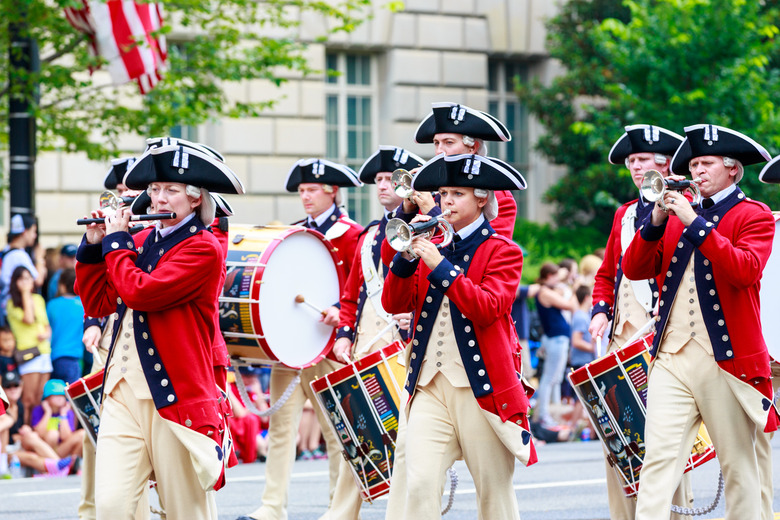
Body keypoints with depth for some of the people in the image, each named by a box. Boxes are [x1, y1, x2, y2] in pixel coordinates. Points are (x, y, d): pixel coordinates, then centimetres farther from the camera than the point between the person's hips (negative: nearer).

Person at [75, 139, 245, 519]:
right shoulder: (142, 242, 15)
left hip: (175, 394, -5)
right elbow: (98, 303, 16)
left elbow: (140, 292, -19)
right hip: (123, 389, 6)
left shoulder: (203, 249, -8)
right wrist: (92, 247, 6)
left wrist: (115, 241, -4)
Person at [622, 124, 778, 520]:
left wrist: (694, 222, -17)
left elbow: (744, 270, -17)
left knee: (738, 465, 4)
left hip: (728, 359, -3)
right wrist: (657, 219, -5)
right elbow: (634, 270, 8)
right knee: (658, 459, -8)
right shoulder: (677, 217, 17)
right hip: (672, 357, 4)